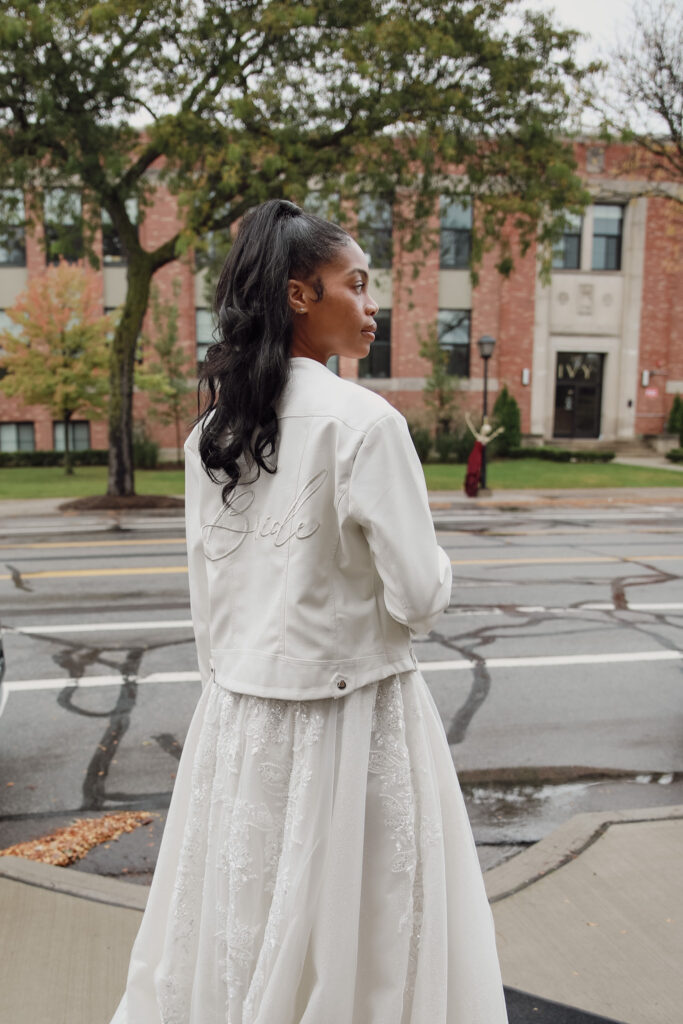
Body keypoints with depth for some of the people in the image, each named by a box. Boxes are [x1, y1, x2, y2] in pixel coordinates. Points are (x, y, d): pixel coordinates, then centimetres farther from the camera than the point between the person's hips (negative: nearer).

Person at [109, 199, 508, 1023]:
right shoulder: (363, 421, -16)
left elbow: (206, 596, 8)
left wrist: (231, 687, 18)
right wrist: (434, 565, 6)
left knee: (237, 925, 20)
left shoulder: (211, 430, 3)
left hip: (236, 716, 6)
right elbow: (419, 598, -15)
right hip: (348, 714, -6)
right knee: (365, 933, 12)